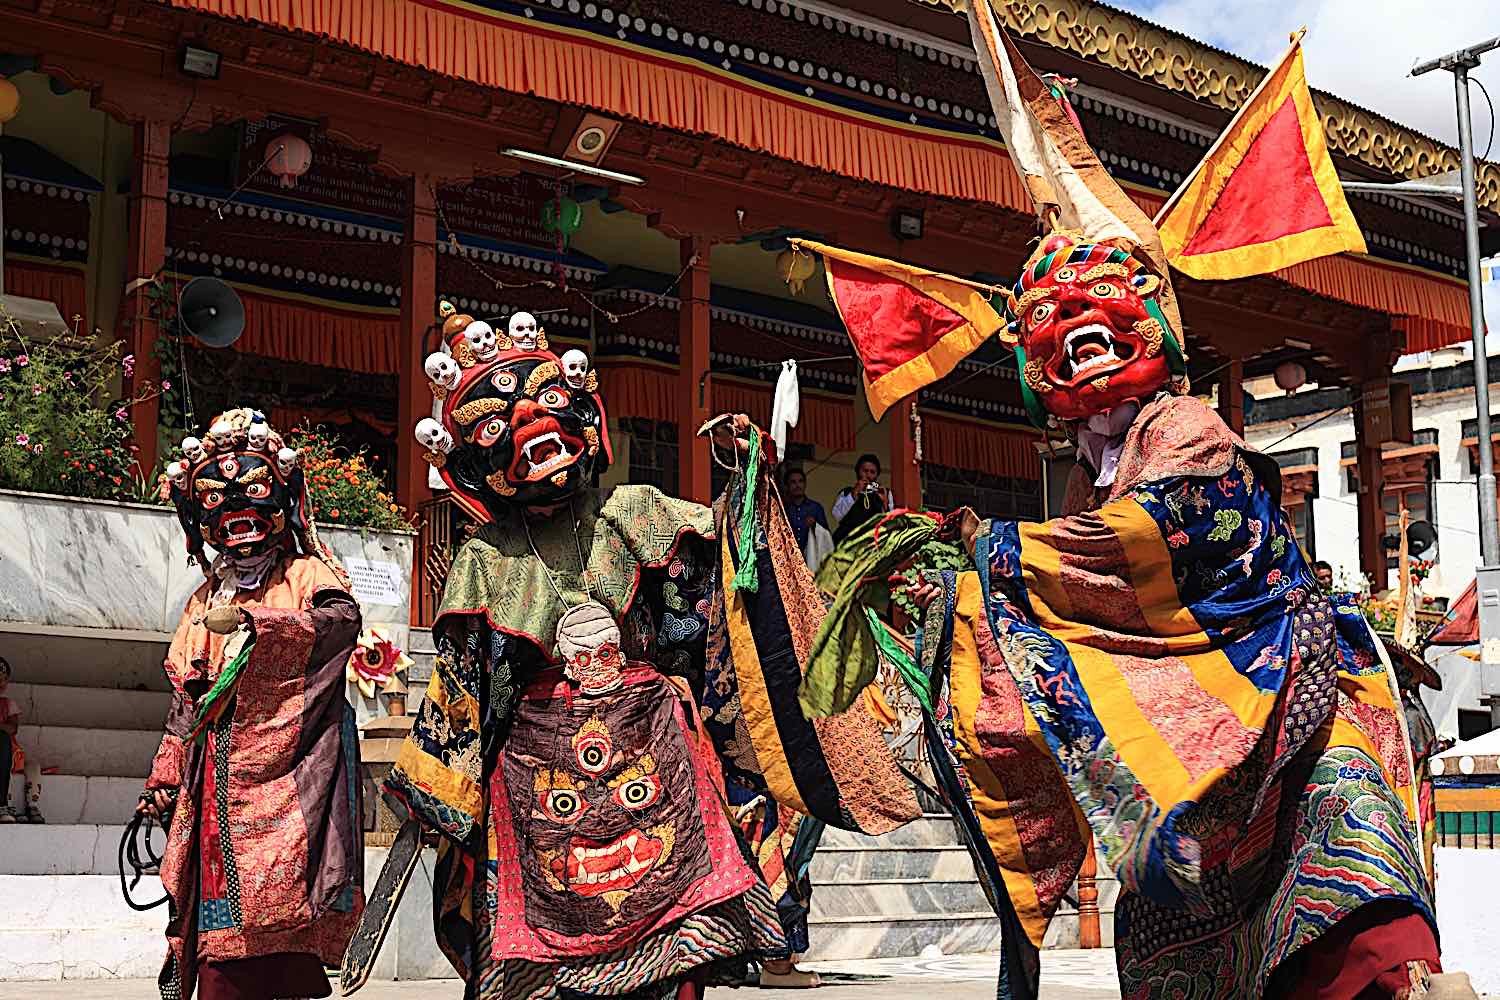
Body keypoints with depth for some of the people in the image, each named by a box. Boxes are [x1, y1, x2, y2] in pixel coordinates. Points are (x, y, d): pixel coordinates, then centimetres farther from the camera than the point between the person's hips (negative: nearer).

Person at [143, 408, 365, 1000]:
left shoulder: (308, 574, 6)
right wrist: (164, 779, 19)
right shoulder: (207, 597, 24)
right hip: (221, 779, 5)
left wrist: (254, 621, -27)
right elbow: (186, 698, 26)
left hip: (291, 770, -5)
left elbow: (341, 621, -17)